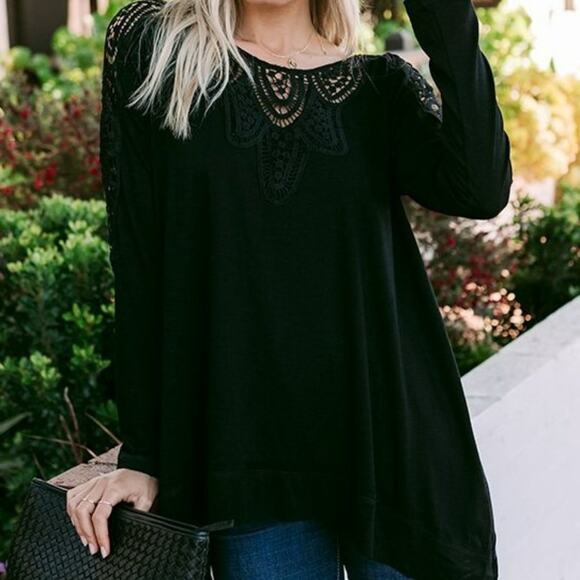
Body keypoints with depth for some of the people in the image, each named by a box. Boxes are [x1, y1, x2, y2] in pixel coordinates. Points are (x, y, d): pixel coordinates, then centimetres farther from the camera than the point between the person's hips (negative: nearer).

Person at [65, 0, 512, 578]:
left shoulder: (384, 85, 6)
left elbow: (482, 190, -14)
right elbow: (137, 261, 1)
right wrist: (142, 454, -1)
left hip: (387, 438, 1)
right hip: (246, 459, -1)